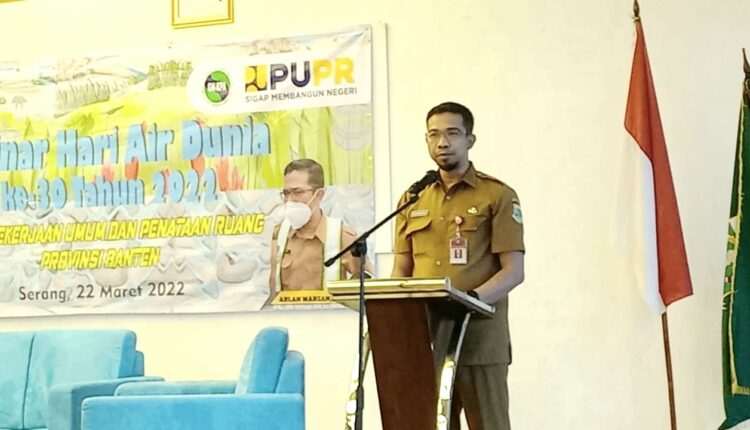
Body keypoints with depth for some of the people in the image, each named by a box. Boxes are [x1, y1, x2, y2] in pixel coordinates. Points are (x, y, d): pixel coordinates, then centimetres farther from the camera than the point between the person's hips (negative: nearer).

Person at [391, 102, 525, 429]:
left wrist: (472, 298, -22)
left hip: (479, 337, -4)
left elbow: (513, 270, -4)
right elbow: (401, 271, 17)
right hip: (423, 338, 4)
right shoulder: (412, 200, 16)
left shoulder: (498, 196, 2)